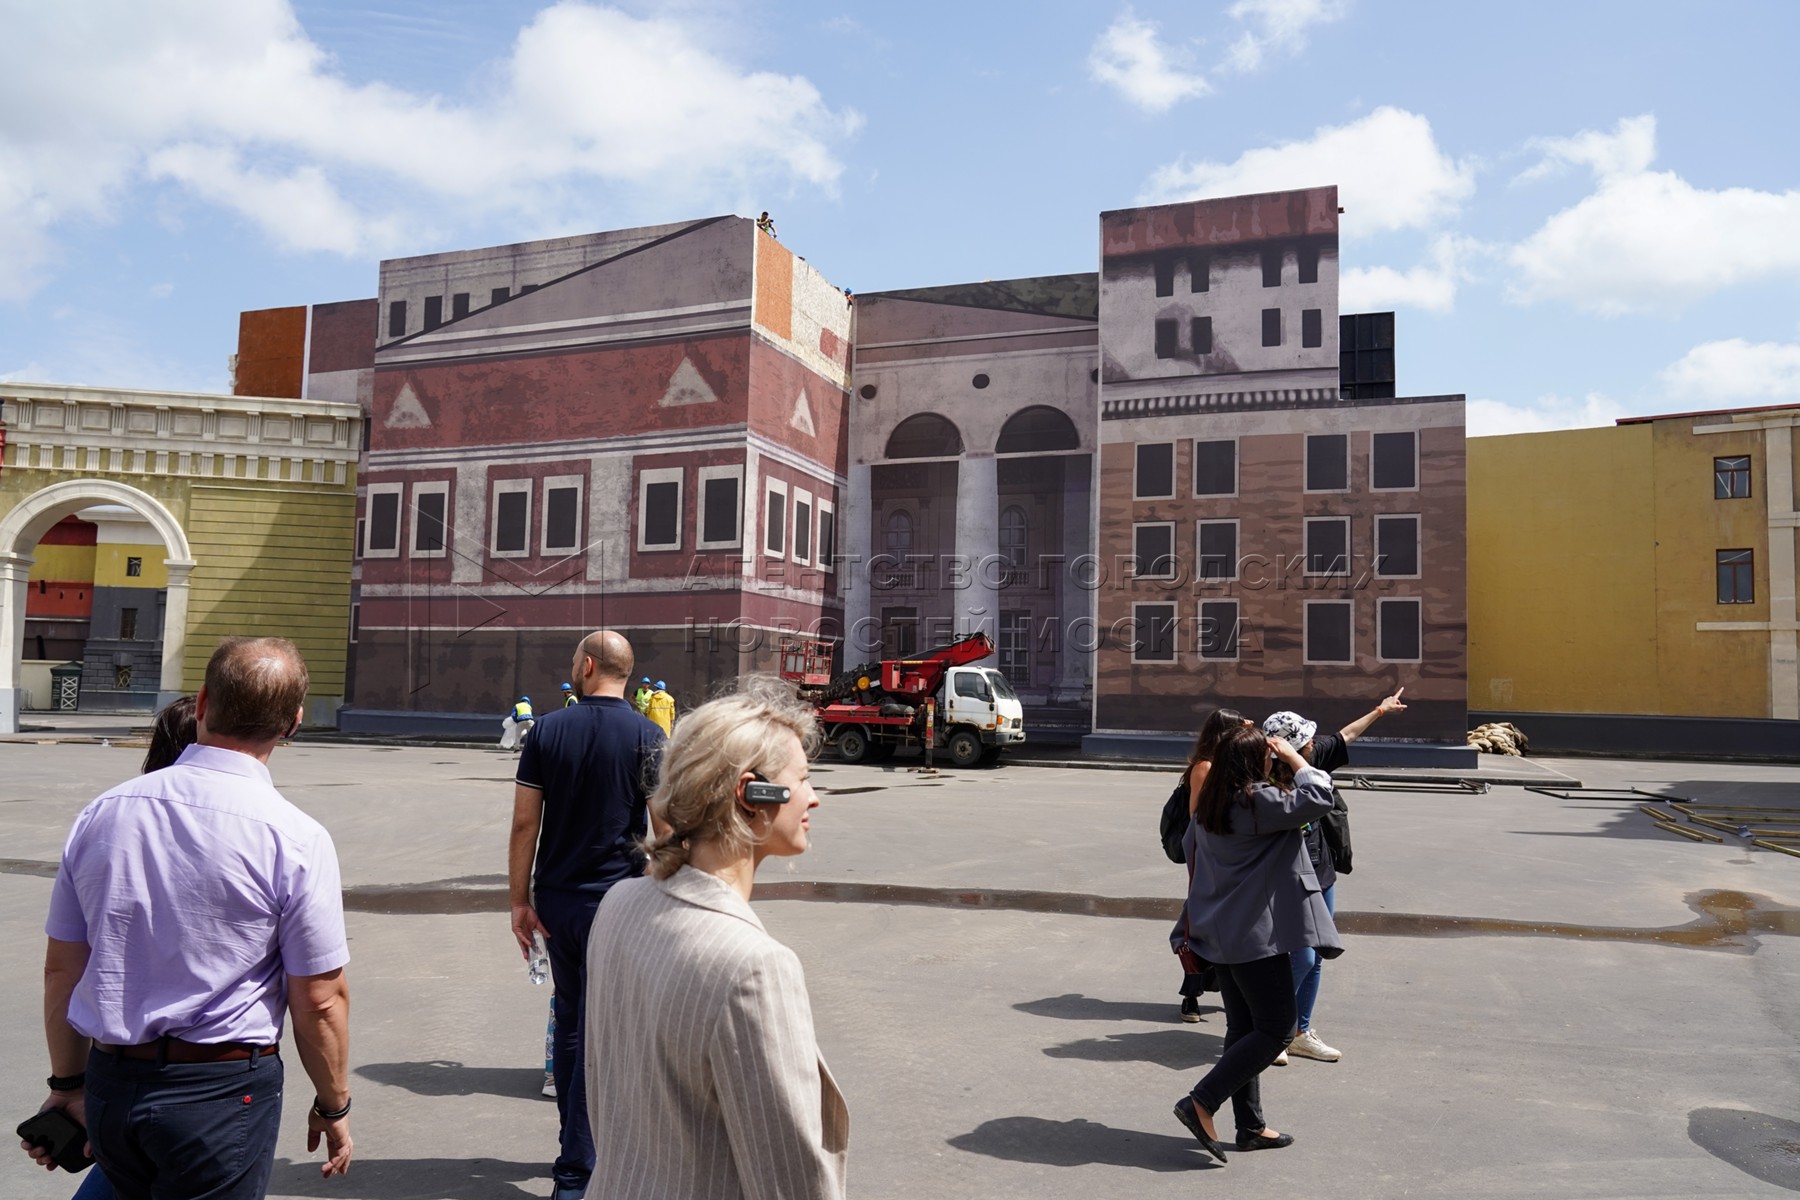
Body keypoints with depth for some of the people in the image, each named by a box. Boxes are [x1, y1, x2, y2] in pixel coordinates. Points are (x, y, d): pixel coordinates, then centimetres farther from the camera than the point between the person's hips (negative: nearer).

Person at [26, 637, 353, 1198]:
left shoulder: (101, 814, -2)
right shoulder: (296, 839, -17)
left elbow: (61, 968, 7)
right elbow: (319, 1000, -12)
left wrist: (68, 1083, 19)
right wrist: (333, 1107, 3)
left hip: (109, 1087, 6)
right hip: (223, 1092, -5)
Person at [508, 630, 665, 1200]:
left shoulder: (547, 731, 0)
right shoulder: (647, 736, -7)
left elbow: (524, 824, -1)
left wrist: (521, 900, 4)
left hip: (556, 898, 3)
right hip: (616, 899, -3)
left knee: (569, 1020, 18)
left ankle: (579, 1145, 32)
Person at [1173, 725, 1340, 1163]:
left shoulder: (1207, 806, 7)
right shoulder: (1258, 802, -19)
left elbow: (1190, 849, 19)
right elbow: (1317, 797, -19)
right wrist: (1293, 756, -5)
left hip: (1222, 933, 9)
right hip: (1256, 934, -9)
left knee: (1243, 1028, 15)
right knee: (1275, 1030, 0)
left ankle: (1250, 1126, 22)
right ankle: (1201, 1102, -6)